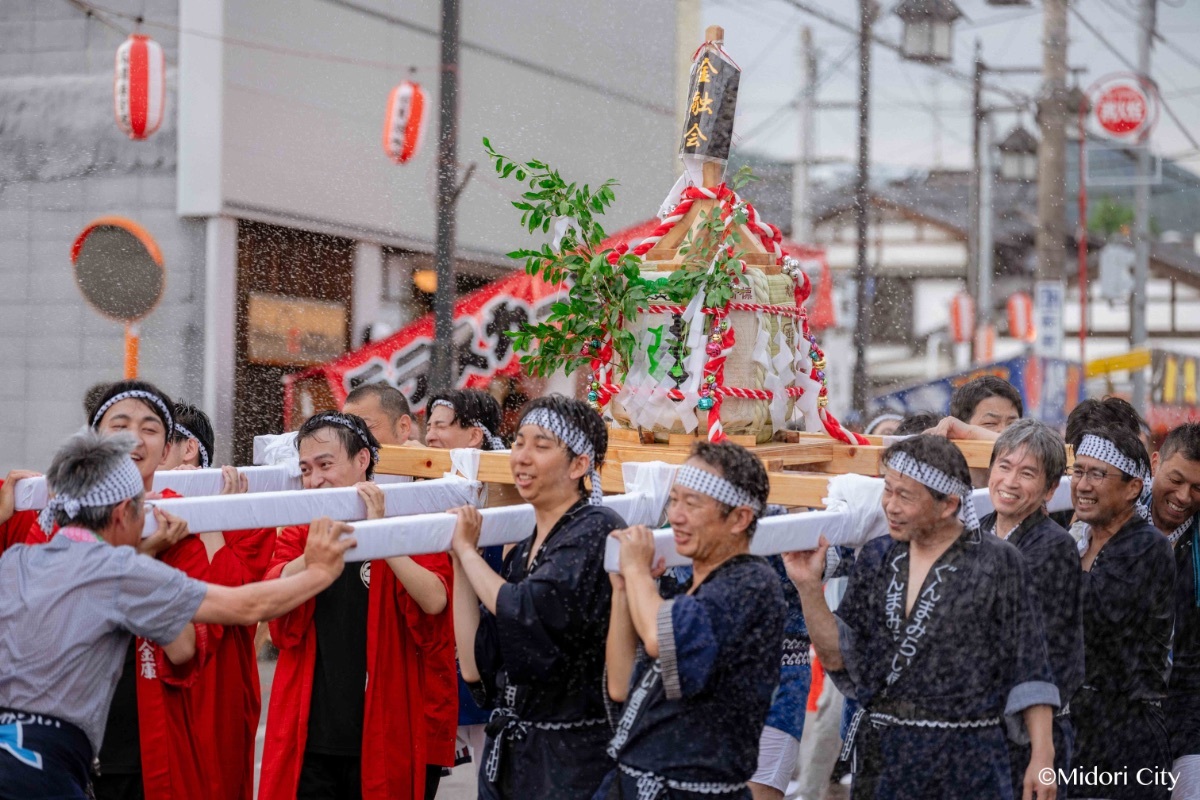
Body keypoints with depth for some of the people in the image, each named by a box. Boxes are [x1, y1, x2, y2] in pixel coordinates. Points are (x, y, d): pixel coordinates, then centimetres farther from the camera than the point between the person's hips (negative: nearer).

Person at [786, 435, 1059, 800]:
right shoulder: (877, 559, 7)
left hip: (965, 767, -4)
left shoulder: (996, 564, -6)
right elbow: (838, 657, 4)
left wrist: (1042, 756, -12)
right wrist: (810, 587, -7)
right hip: (880, 759, 4)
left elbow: (1029, 672, -6)